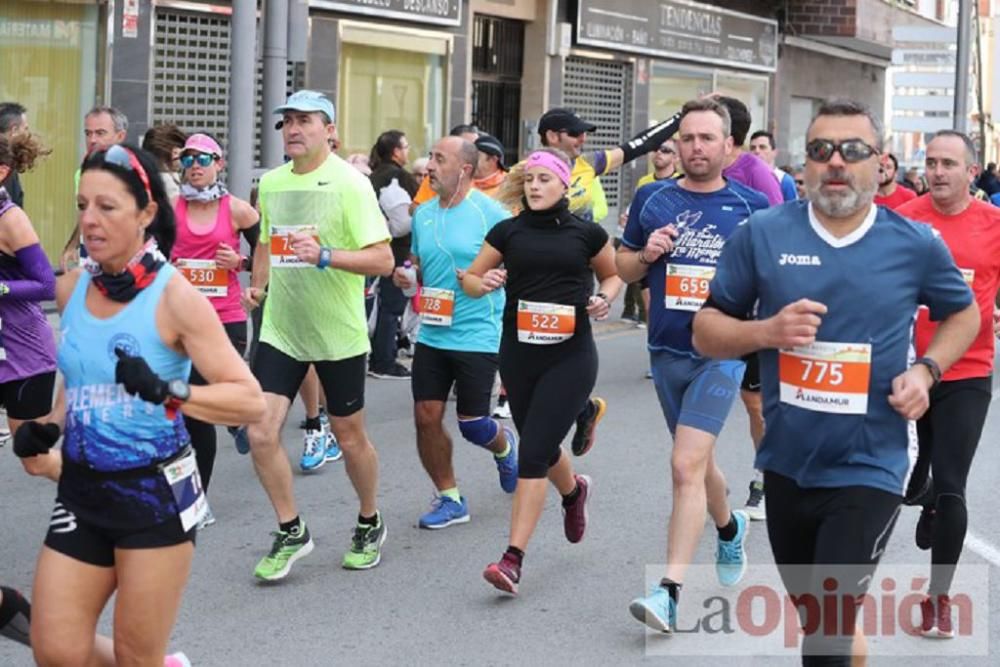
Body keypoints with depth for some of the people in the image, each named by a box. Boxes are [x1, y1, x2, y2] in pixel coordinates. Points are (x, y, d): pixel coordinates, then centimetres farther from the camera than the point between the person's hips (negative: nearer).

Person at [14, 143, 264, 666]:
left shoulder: (174, 297, -15)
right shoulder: (71, 289, 2)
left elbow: (250, 401, -19)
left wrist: (167, 392, -32)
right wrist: (50, 427, 4)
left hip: (155, 493, -6)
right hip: (81, 489, 6)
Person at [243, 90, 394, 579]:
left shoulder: (349, 184, -13)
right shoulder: (271, 182, 6)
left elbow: (383, 260, -18)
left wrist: (325, 256, -30)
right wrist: (257, 285, 6)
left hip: (338, 334, -4)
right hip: (279, 331, 5)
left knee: (349, 437, 10)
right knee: (260, 433, -6)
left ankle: (370, 525, 34)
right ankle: (291, 533, 12)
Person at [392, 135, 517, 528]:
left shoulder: (489, 212, -9)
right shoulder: (423, 214, 9)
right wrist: (404, 277, 1)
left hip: (477, 334, -5)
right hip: (432, 333, 6)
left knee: (472, 424, 0)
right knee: (426, 417, 0)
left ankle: (504, 447, 37)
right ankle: (449, 499, 16)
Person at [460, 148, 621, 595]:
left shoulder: (586, 233, 0)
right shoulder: (508, 231, 4)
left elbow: (612, 275, 16)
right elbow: (469, 277, 6)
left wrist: (605, 299, -5)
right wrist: (481, 283, -16)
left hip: (570, 356, -3)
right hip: (518, 353, 3)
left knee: (532, 454, -12)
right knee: (541, 449, 17)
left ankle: (513, 559, -11)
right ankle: (574, 491, 53)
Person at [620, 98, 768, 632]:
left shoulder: (752, 207, -2)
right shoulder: (652, 199, 4)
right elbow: (622, 267, 12)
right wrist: (647, 255, -9)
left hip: (721, 352, -4)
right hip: (666, 351, 4)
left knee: (687, 465, -16)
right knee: (699, 463, 19)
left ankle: (670, 591, -15)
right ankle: (730, 528, 50)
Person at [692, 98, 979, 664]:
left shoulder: (916, 244, -5)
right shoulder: (762, 234, -5)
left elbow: (964, 314, 13)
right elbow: (707, 332, 1)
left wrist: (926, 370, -6)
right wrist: (766, 331, -19)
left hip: (868, 470, -3)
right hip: (786, 465, 3)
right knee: (814, 617, 23)